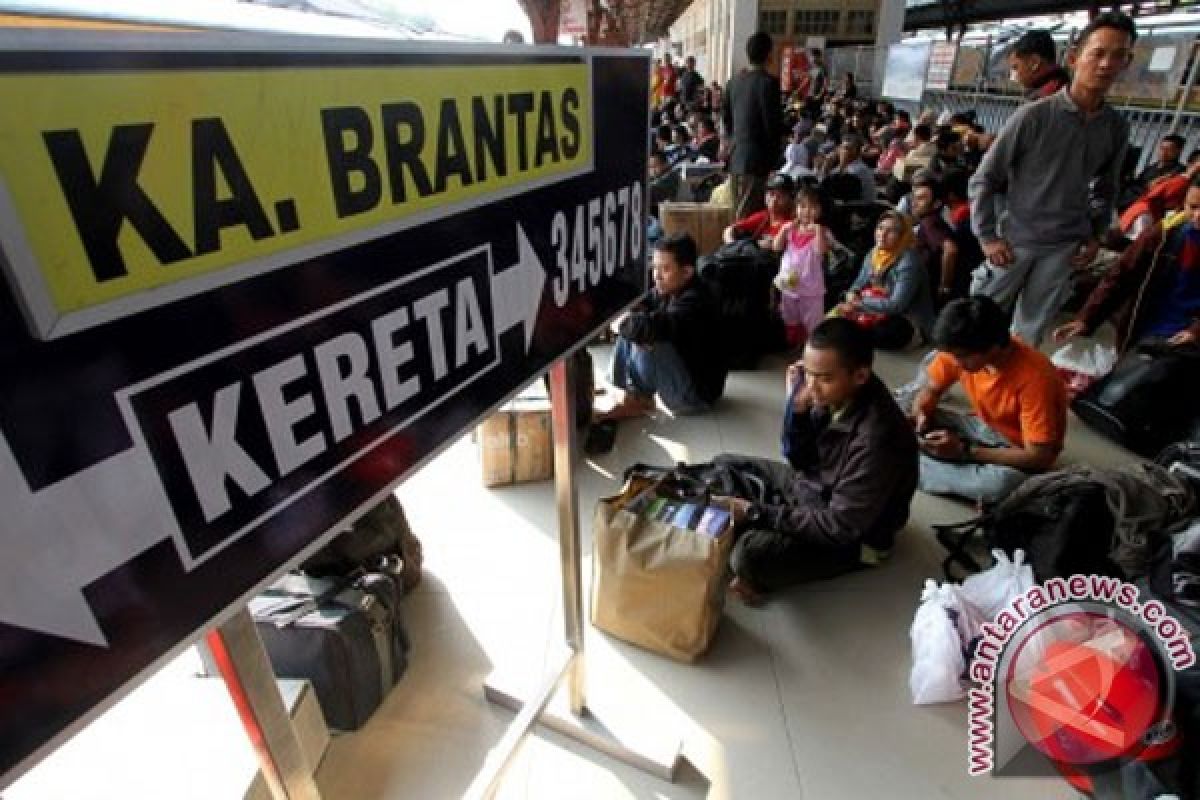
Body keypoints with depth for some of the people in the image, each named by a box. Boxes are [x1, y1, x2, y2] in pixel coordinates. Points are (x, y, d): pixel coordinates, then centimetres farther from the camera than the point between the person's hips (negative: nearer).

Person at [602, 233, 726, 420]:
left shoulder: (696, 301, -27)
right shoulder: (664, 291, 0)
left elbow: (654, 326, -42)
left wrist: (621, 325, -24)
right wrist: (627, 318, -19)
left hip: (696, 393, -9)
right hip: (676, 372, 9)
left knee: (646, 345, -27)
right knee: (629, 334, 3)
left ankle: (638, 400, -6)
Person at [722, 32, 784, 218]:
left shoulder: (735, 81, 10)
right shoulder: (768, 82, -11)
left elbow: (725, 116, 17)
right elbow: (772, 121, -12)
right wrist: (774, 154, -2)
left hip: (736, 157, 8)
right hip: (757, 159, -8)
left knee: (737, 211, 15)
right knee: (752, 214, -6)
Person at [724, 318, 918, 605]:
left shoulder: (876, 439, -34)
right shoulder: (833, 395, -13)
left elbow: (840, 527, -28)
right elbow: (800, 461, -3)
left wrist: (758, 513, -24)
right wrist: (797, 406, -20)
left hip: (850, 536, -8)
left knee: (750, 555, -30)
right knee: (724, 466, 9)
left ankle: (760, 577, 2)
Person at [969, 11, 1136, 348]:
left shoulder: (1117, 127, 4)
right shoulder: (1033, 115, -11)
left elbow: (1106, 188, 17)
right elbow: (984, 178, -8)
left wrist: (1095, 235, 6)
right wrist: (987, 236, -12)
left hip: (1065, 247, 4)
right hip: (1016, 241, -3)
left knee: (1031, 331, 11)